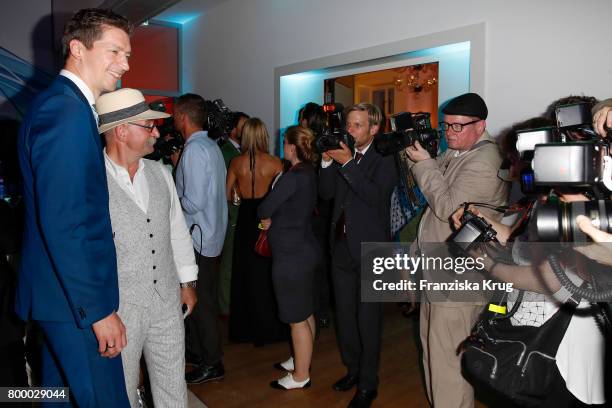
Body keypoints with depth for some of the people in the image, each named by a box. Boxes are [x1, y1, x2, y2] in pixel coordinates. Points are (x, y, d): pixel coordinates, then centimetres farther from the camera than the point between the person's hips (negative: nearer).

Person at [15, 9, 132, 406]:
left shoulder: (58, 104, 12)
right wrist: (98, 310, -20)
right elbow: (61, 222, -24)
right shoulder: (67, 110, -18)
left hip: (62, 294, 10)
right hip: (75, 298, -10)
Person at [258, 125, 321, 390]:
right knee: (305, 312, 21)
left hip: (291, 255, -9)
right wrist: (272, 218, 4)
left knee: (297, 318, 3)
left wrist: (267, 218, 7)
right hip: (305, 249, 9)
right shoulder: (309, 174, 5)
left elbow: (264, 209, -15)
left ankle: (301, 376, 18)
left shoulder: (292, 177, -22)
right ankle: (302, 359, 38)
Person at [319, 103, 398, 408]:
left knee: (368, 319, 4)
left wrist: (347, 164, -25)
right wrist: (328, 162, -10)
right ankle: (352, 368, 36)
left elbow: (376, 195, -23)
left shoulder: (384, 160, -8)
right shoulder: (343, 155, 8)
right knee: (345, 314, 17)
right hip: (342, 246, 6)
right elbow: (326, 193, 4)